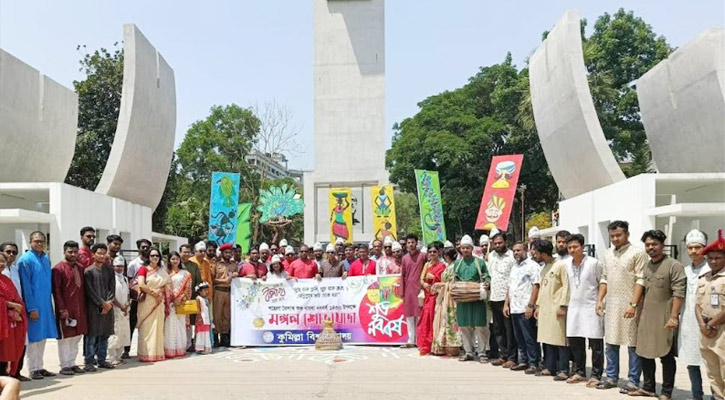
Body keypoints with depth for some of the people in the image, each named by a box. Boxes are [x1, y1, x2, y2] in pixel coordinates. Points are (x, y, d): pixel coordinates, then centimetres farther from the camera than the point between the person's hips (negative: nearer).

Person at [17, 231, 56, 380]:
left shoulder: (46, 259, 11)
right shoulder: (25, 260, -9)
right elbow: (25, 286, -13)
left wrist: (50, 303, 10)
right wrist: (32, 308, -16)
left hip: (46, 304, 7)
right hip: (34, 305, -7)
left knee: (43, 336, 10)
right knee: (34, 336, -1)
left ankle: (39, 366, 19)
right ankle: (33, 369, 8)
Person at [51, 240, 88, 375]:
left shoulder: (80, 268, 11)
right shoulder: (58, 269, -8)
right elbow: (56, 291, -12)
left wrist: (85, 307, 10)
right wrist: (62, 309, -16)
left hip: (80, 309, 7)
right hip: (66, 309, -6)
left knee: (77, 336, 11)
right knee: (65, 337, 1)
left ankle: (72, 363, 20)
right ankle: (64, 366, 9)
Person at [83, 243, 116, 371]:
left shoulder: (109, 271, 12)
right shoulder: (88, 271, -1)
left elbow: (112, 288, 7)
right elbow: (90, 291, -6)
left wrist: (109, 302, -7)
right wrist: (102, 303, -10)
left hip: (108, 307, 4)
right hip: (93, 307, -4)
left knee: (105, 335, 7)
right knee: (91, 335, -4)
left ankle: (101, 360, 15)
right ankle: (89, 361, 2)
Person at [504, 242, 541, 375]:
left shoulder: (532, 266, -6)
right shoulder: (514, 267, 19)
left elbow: (536, 286, -13)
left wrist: (530, 305, -18)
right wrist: (506, 304, 15)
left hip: (526, 309, -8)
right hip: (514, 309, 8)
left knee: (530, 338, -4)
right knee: (519, 338, 13)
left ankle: (533, 363, 2)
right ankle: (523, 361, 21)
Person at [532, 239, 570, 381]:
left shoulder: (560, 265, -7)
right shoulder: (543, 268, 18)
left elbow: (566, 286, -11)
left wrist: (563, 305, -15)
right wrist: (538, 305, 17)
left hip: (556, 308, -8)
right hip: (544, 308, 8)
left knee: (560, 339, -6)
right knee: (546, 338, 7)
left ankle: (563, 370, -4)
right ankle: (550, 367, 14)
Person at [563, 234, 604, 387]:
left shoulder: (594, 263, -11)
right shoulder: (565, 264, 3)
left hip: (591, 307, -5)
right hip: (574, 307, 5)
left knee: (595, 344, -1)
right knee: (574, 342, 10)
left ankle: (596, 376, 8)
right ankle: (579, 372, 23)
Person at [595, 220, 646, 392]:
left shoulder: (637, 253, -8)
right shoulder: (608, 253, 12)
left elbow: (640, 281, -12)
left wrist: (633, 304, -19)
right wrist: (599, 299, 8)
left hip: (629, 304, -6)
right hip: (611, 304, 7)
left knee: (633, 344, 1)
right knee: (610, 343, 12)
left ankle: (634, 381, 9)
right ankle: (611, 377, 22)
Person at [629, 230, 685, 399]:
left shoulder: (674, 266, -9)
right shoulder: (646, 266, 12)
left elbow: (678, 293, -14)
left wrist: (673, 316, -20)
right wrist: (640, 313, 16)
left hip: (664, 319, -7)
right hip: (646, 317, 7)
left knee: (666, 356, 2)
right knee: (644, 353, 12)